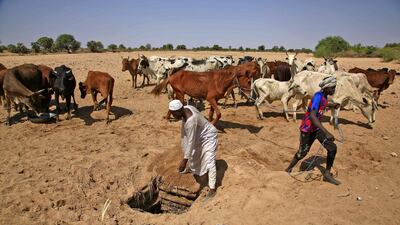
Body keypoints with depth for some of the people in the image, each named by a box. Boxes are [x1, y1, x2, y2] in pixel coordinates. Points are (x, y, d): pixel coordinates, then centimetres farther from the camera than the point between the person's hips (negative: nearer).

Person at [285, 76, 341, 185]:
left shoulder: (324, 96, 0)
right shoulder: (318, 96, -26)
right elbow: (312, 116, -39)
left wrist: (332, 105, 32)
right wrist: (326, 132, -43)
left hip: (317, 128, 8)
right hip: (307, 129, -8)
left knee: (333, 148, -3)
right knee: (302, 153, 7)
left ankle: (327, 174, 13)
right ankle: (288, 170, 31)